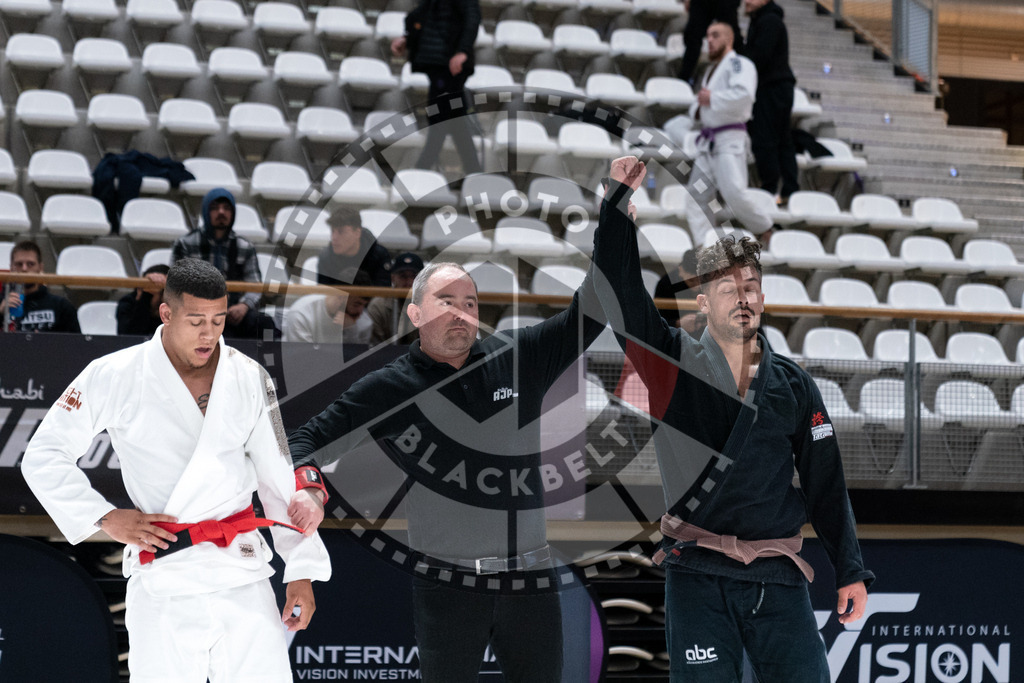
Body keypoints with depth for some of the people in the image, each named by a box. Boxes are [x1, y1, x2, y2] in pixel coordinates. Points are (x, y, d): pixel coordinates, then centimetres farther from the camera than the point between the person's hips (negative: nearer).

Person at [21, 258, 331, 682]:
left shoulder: (250, 380, 5)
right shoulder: (115, 377, -3)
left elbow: (279, 480, 10)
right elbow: (43, 458, 3)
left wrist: (303, 570, 6)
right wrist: (104, 518, -8)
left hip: (244, 580, 2)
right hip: (161, 591, -2)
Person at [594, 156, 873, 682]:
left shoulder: (794, 385, 12)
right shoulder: (672, 364, 5)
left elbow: (825, 483, 14)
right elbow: (618, 288, -5)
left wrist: (851, 571, 10)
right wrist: (620, 198, -12)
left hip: (778, 577, 2)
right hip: (697, 574, -2)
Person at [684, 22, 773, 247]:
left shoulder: (739, 64, -6)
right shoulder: (711, 71, 23)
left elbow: (744, 95, -24)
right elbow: (697, 108, 31)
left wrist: (712, 99, -15)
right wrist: (698, 108, 7)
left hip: (729, 140, -9)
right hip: (707, 142, 9)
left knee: (734, 193, -21)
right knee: (697, 195, 0)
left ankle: (764, 228, 1)